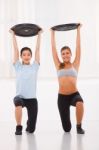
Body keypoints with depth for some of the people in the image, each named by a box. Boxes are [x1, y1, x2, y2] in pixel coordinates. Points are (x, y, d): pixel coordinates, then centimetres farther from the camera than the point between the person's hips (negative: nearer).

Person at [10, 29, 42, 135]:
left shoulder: (34, 67, 7)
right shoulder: (18, 67, 6)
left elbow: (37, 49, 7)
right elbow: (15, 49, 6)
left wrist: (39, 35, 11)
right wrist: (13, 35, 10)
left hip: (32, 98, 1)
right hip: (20, 96, -1)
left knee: (31, 130, 3)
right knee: (18, 103, -41)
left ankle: (28, 125, 43)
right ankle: (18, 127, -19)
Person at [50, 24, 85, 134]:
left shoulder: (75, 65, 6)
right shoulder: (59, 66, 8)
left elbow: (78, 47, 5)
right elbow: (53, 48, 10)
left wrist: (78, 30, 7)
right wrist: (52, 33, 15)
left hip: (74, 94, -1)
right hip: (62, 96, 1)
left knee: (79, 103, -40)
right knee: (66, 129, 4)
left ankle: (79, 127, -15)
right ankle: (69, 124, 44)